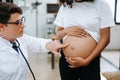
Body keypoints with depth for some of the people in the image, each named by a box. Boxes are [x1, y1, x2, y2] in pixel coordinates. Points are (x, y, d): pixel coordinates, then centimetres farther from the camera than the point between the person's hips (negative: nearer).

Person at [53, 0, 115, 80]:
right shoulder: (64, 6, 4)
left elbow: (105, 38, -7)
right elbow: (58, 34, 11)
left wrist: (86, 61, -14)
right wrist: (66, 30, -11)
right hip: (65, 61, 4)